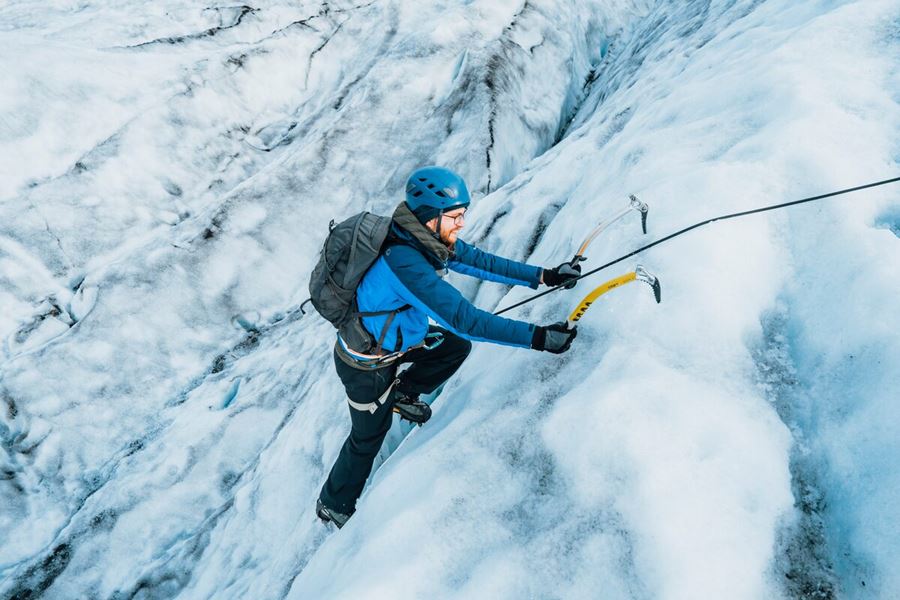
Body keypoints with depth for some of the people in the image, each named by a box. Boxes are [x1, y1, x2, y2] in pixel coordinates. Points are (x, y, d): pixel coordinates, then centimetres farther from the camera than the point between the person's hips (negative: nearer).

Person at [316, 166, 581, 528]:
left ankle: (403, 393, 28)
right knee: (369, 438, 13)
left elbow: (479, 262, -4)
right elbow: (464, 319, -43)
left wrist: (543, 276, -10)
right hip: (366, 365, -7)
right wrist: (537, 337, -42)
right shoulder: (403, 261, -39)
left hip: (394, 336, 7)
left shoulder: (429, 239, -13)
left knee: (457, 346, 7)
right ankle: (333, 507, 39)